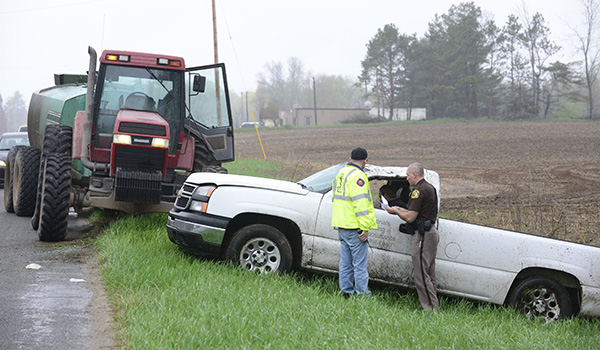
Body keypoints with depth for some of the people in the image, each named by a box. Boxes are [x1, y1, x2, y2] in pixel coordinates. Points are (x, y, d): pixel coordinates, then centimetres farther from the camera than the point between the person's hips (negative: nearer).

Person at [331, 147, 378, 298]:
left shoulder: (341, 173, 15)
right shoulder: (358, 176, -14)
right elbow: (360, 203, -20)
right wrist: (365, 227, -19)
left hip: (341, 226, 9)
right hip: (354, 226, -9)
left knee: (346, 261, 13)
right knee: (360, 263, -3)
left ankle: (346, 291, 16)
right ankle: (362, 294, -1)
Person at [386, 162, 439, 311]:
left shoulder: (419, 190, -16)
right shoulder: (430, 188, 16)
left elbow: (410, 218, -18)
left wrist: (396, 211, -1)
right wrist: (401, 210, 21)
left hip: (423, 236, -11)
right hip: (431, 232, 11)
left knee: (421, 274, -7)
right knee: (429, 273, 14)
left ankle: (431, 308, -8)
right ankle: (433, 308, 18)